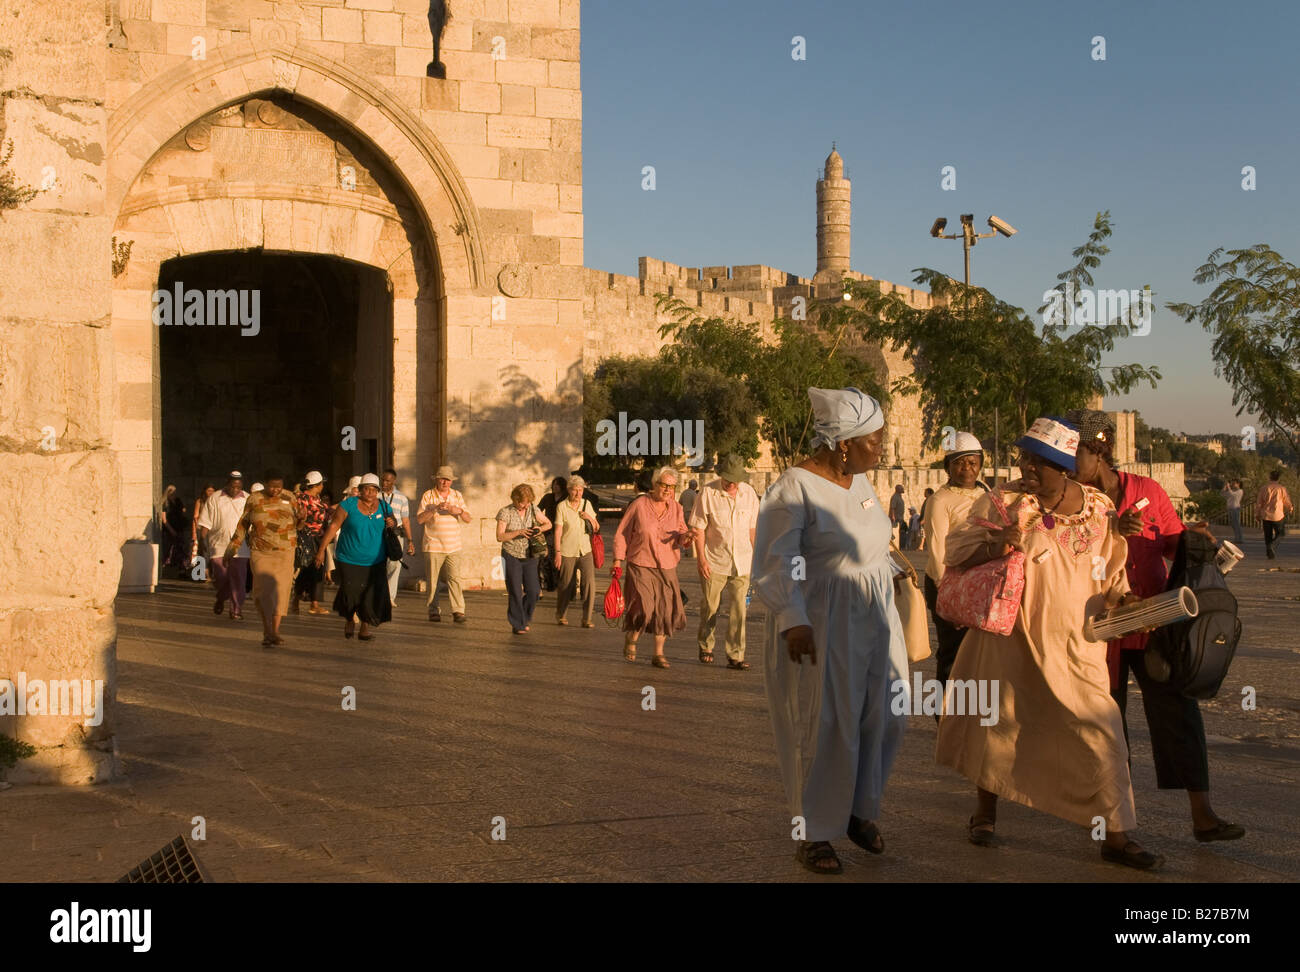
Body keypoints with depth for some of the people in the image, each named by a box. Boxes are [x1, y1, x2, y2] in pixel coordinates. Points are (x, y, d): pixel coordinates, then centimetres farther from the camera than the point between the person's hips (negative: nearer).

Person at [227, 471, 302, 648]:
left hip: (284, 553, 1)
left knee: (279, 590, -2)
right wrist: (232, 546, 6)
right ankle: (268, 632, -1)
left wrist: (300, 518, -15)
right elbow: (243, 524, 9)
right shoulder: (254, 499, 0)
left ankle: (274, 630, 7)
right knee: (264, 589, -8)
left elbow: (297, 524, 8)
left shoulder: (289, 497, 3)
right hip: (260, 553, -1)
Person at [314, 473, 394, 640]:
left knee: (372, 597, -4)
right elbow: (334, 526, -5)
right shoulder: (349, 505, -5)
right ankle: (349, 620, 30)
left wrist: (392, 523, -4)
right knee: (350, 594, 0)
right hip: (349, 561, -2)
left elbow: (392, 521, 22)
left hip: (375, 562, 2)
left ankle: (365, 629, 10)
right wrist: (322, 549, -9)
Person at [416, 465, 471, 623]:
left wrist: (459, 511, -12)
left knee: (454, 578, -10)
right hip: (433, 546, -1)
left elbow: (468, 519, 9)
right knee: (433, 580, 1)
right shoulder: (428, 496, 3)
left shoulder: (457, 495, 12)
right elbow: (419, 519, -5)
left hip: (453, 547, 2)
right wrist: (435, 509, -18)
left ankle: (458, 612, -13)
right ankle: (433, 611, 11)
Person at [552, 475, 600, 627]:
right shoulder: (562, 507, -4)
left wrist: (590, 518, -7)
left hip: (585, 551, 3)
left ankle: (587, 619, -7)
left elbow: (597, 528, 13)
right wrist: (557, 552, -11)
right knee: (566, 586, 6)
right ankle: (560, 615, 29)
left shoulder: (587, 504, 7)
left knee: (589, 582, -13)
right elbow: (558, 531, -6)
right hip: (568, 552, -3)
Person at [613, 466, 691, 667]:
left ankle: (658, 654, 14)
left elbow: (681, 539, 5)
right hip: (640, 565, -4)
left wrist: (685, 537, -19)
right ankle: (630, 639, 15)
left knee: (665, 610, 2)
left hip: (667, 568, 4)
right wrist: (618, 560, -5)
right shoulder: (638, 505, -6)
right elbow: (621, 534, -1)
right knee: (642, 607, -15)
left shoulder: (676, 508, 5)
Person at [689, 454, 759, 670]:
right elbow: (698, 528, -6)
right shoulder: (708, 493, -8)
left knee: (738, 608, -4)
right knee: (710, 606, 8)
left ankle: (735, 656, -2)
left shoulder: (749, 493, 3)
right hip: (714, 561, -2)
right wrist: (701, 559, -11)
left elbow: (753, 528, 12)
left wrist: (755, 556, 12)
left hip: (741, 561, 2)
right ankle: (705, 647, 29)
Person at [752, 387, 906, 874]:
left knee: (883, 716, 9)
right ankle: (814, 835, 15)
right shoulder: (794, 488, -16)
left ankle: (860, 809, 30)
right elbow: (775, 564, -21)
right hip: (822, 623, -7)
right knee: (826, 725, 0)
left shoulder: (859, 479, 9)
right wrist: (792, 620, -32)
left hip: (875, 617, 8)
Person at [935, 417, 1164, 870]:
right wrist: (993, 546, -26)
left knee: (1099, 731, -5)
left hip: (1076, 645, 1)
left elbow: (1111, 567, 12)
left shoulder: (1099, 508, 1)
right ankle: (985, 812, 35)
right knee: (999, 722, 12)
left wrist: (1119, 596, -7)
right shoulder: (1003, 502, -6)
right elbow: (955, 548, -8)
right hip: (1011, 637, -1)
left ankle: (1116, 836, 5)